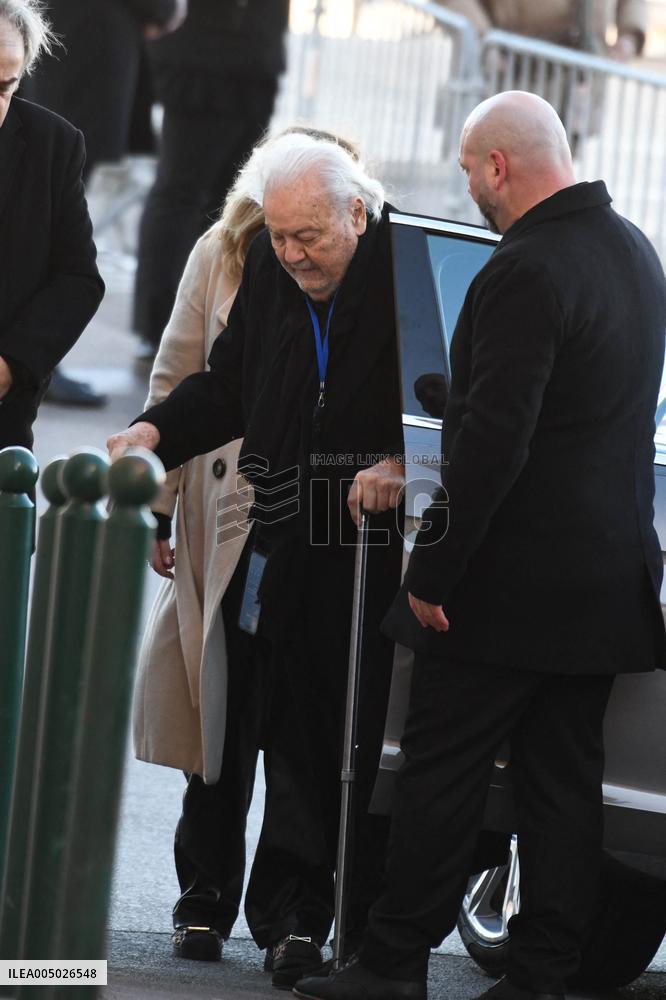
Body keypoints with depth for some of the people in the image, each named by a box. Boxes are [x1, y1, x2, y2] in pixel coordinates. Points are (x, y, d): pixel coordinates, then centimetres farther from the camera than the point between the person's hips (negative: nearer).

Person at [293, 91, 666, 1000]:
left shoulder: (526, 273, -19)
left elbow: (492, 442, -23)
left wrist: (433, 569, -16)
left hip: (512, 583, -8)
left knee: (442, 776, 1)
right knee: (563, 782, 10)